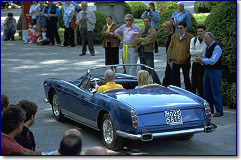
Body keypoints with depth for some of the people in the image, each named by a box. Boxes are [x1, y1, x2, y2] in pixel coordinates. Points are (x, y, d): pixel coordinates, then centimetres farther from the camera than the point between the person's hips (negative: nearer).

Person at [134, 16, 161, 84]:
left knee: (151, 71, -10)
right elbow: (136, 39, 6)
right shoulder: (142, 31, 17)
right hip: (141, 53, 7)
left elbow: (147, 41, -17)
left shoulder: (153, 31, -6)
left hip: (148, 53, -7)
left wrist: (139, 42, -3)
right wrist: (142, 39, -13)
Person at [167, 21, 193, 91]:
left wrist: (189, 56, -12)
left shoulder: (190, 37, -7)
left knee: (186, 78, 10)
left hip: (185, 62, -3)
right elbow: (170, 47, 10)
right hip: (175, 61, 3)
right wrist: (171, 58, 5)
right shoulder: (174, 36, 5)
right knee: (175, 79, 7)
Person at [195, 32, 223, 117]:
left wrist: (202, 60, -16)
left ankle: (219, 111, 0)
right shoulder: (207, 48, 15)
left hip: (215, 71, -9)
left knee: (216, 91, -6)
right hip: (207, 71, 9)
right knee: (206, 91, 11)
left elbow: (213, 61, -21)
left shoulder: (216, 48, -12)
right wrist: (200, 60, -2)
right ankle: (209, 109, 21)